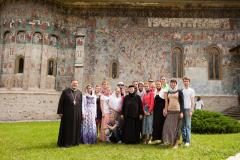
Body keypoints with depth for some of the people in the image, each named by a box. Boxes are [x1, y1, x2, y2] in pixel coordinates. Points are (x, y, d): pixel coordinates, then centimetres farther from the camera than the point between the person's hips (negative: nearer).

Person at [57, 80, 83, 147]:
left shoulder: (79, 93, 10)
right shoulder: (65, 91, -1)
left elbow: (81, 103, 11)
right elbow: (61, 102, -2)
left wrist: (81, 113, 7)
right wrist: (60, 112, -8)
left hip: (77, 114, 4)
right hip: (67, 113, -3)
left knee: (76, 127, 8)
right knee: (67, 128, 2)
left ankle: (75, 141, 20)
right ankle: (66, 142, 11)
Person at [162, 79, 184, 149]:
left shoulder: (179, 91, -1)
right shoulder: (168, 92, 11)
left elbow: (182, 102, -4)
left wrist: (181, 112, -10)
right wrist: (166, 110, 9)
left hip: (177, 111, -4)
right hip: (169, 111, 4)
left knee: (176, 127, 0)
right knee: (168, 126, -3)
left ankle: (175, 143, 8)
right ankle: (169, 140, 8)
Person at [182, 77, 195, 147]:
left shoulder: (191, 90, 4)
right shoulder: (181, 90, 12)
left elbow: (192, 101, 0)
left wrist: (191, 110, -9)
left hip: (188, 109, -3)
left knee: (188, 126, -5)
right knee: (183, 126, 6)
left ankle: (188, 141, -3)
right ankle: (184, 140, 14)